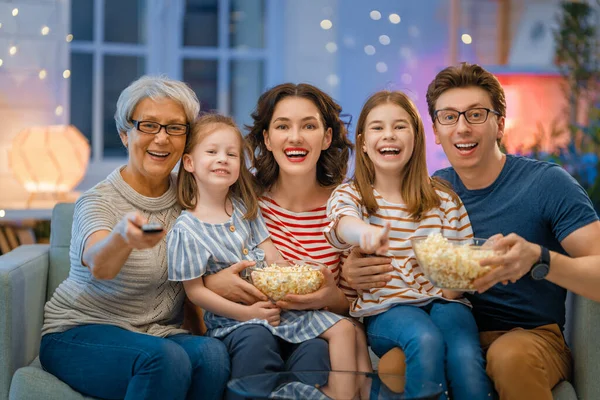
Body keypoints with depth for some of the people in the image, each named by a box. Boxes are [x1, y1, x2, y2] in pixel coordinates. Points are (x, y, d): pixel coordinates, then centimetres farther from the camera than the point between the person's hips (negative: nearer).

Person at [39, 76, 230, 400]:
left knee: (212, 353, -28)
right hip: (80, 334, -4)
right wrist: (124, 237, -60)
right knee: (166, 358, -34)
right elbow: (98, 265, -36)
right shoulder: (98, 201, -15)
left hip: (160, 333, 5)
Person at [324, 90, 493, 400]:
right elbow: (343, 222, -21)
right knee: (426, 340, -33)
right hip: (384, 309, -1)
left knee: (466, 357, -30)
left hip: (442, 300, 2)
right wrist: (366, 233, -45)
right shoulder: (348, 195, 5)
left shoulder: (442, 197, 11)